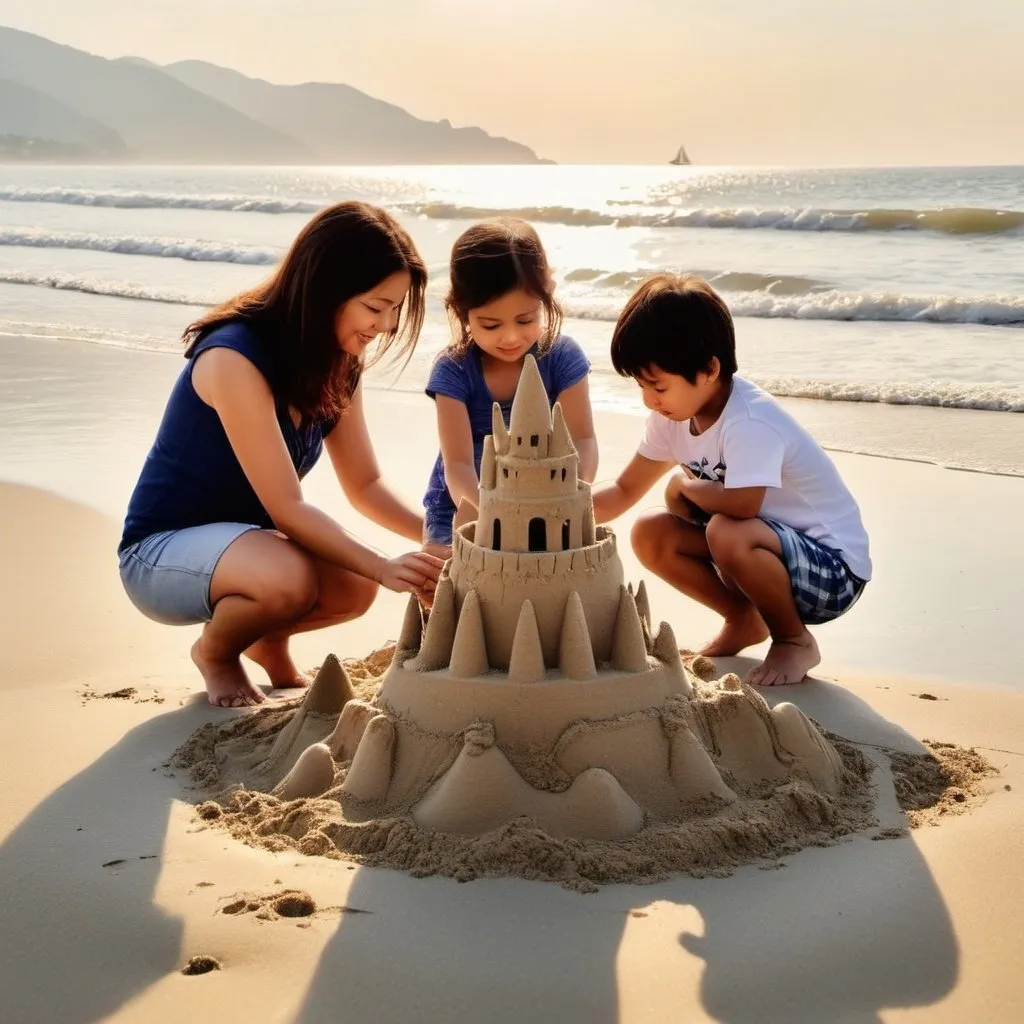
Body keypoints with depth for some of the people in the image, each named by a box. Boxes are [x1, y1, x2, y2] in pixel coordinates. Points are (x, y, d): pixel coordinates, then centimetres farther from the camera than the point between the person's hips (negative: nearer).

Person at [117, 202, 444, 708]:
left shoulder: (339, 362, -1)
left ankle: (268, 636, 12)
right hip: (160, 552, -7)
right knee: (288, 579, -36)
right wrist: (385, 567, -33)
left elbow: (365, 485, 3)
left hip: (241, 539, 7)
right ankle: (215, 650, -2)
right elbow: (287, 508, -29)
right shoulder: (234, 359, -27)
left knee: (354, 588, -21)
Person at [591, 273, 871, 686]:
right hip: (770, 550, 8)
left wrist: (686, 484, -19)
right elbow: (624, 490, 7)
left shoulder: (750, 421, -27)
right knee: (650, 534, -8)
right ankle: (744, 620, 12)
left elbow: (740, 505, -41)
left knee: (728, 534, -36)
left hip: (832, 568, -8)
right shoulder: (673, 414, -1)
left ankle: (794, 639, -8)